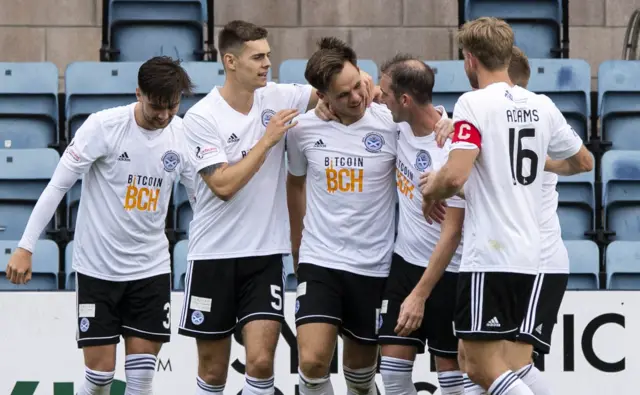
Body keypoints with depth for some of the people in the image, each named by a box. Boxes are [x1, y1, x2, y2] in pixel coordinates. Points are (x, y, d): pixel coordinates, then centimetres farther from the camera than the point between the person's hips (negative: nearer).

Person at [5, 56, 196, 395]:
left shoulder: (183, 134, -4)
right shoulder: (103, 126, -15)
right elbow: (58, 185, -11)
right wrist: (25, 247, -13)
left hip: (151, 267, 3)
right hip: (97, 266, -3)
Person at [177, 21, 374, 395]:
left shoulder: (278, 97, -1)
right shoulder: (201, 117, -10)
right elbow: (224, 185, -17)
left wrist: (362, 81, -16)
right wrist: (268, 139, -17)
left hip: (265, 252, 2)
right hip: (214, 253, -2)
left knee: (261, 361, -12)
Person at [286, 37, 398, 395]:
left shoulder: (391, 125, -11)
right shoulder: (303, 128, -4)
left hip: (373, 266, 0)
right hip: (320, 261, 0)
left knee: (361, 364, 13)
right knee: (313, 361, -16)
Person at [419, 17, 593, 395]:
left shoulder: (474, 104, -10)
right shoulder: (542, 106, 9)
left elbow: (455, 176, -21)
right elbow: (584, 162, 22)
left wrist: (431, 189, 1)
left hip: (489, 256, -7)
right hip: (528, 255, 7)